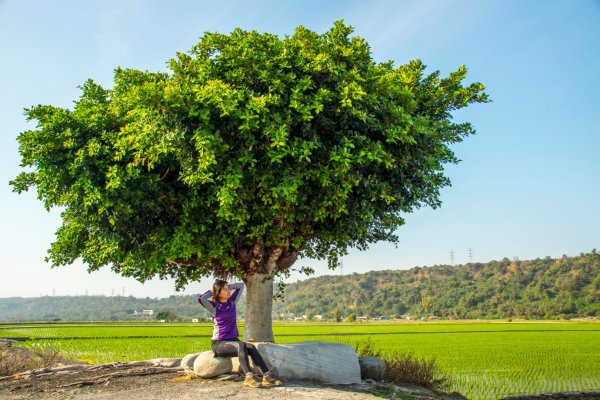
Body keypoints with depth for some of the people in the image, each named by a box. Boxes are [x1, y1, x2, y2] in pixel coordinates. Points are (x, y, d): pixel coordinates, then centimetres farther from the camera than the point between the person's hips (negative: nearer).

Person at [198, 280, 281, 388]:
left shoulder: (232, 302, 11)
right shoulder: (214, 306, -4)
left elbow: (241, 285, 19)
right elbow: (201, 298, -23)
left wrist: (229, 286, 11)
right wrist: (212, 292, -6)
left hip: (233, 340, 5)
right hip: (219, 344, -5)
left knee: (251, 347, -25)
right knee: (241, 345, -35)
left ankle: (267, 375, -36)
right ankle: (248, 377, -46)